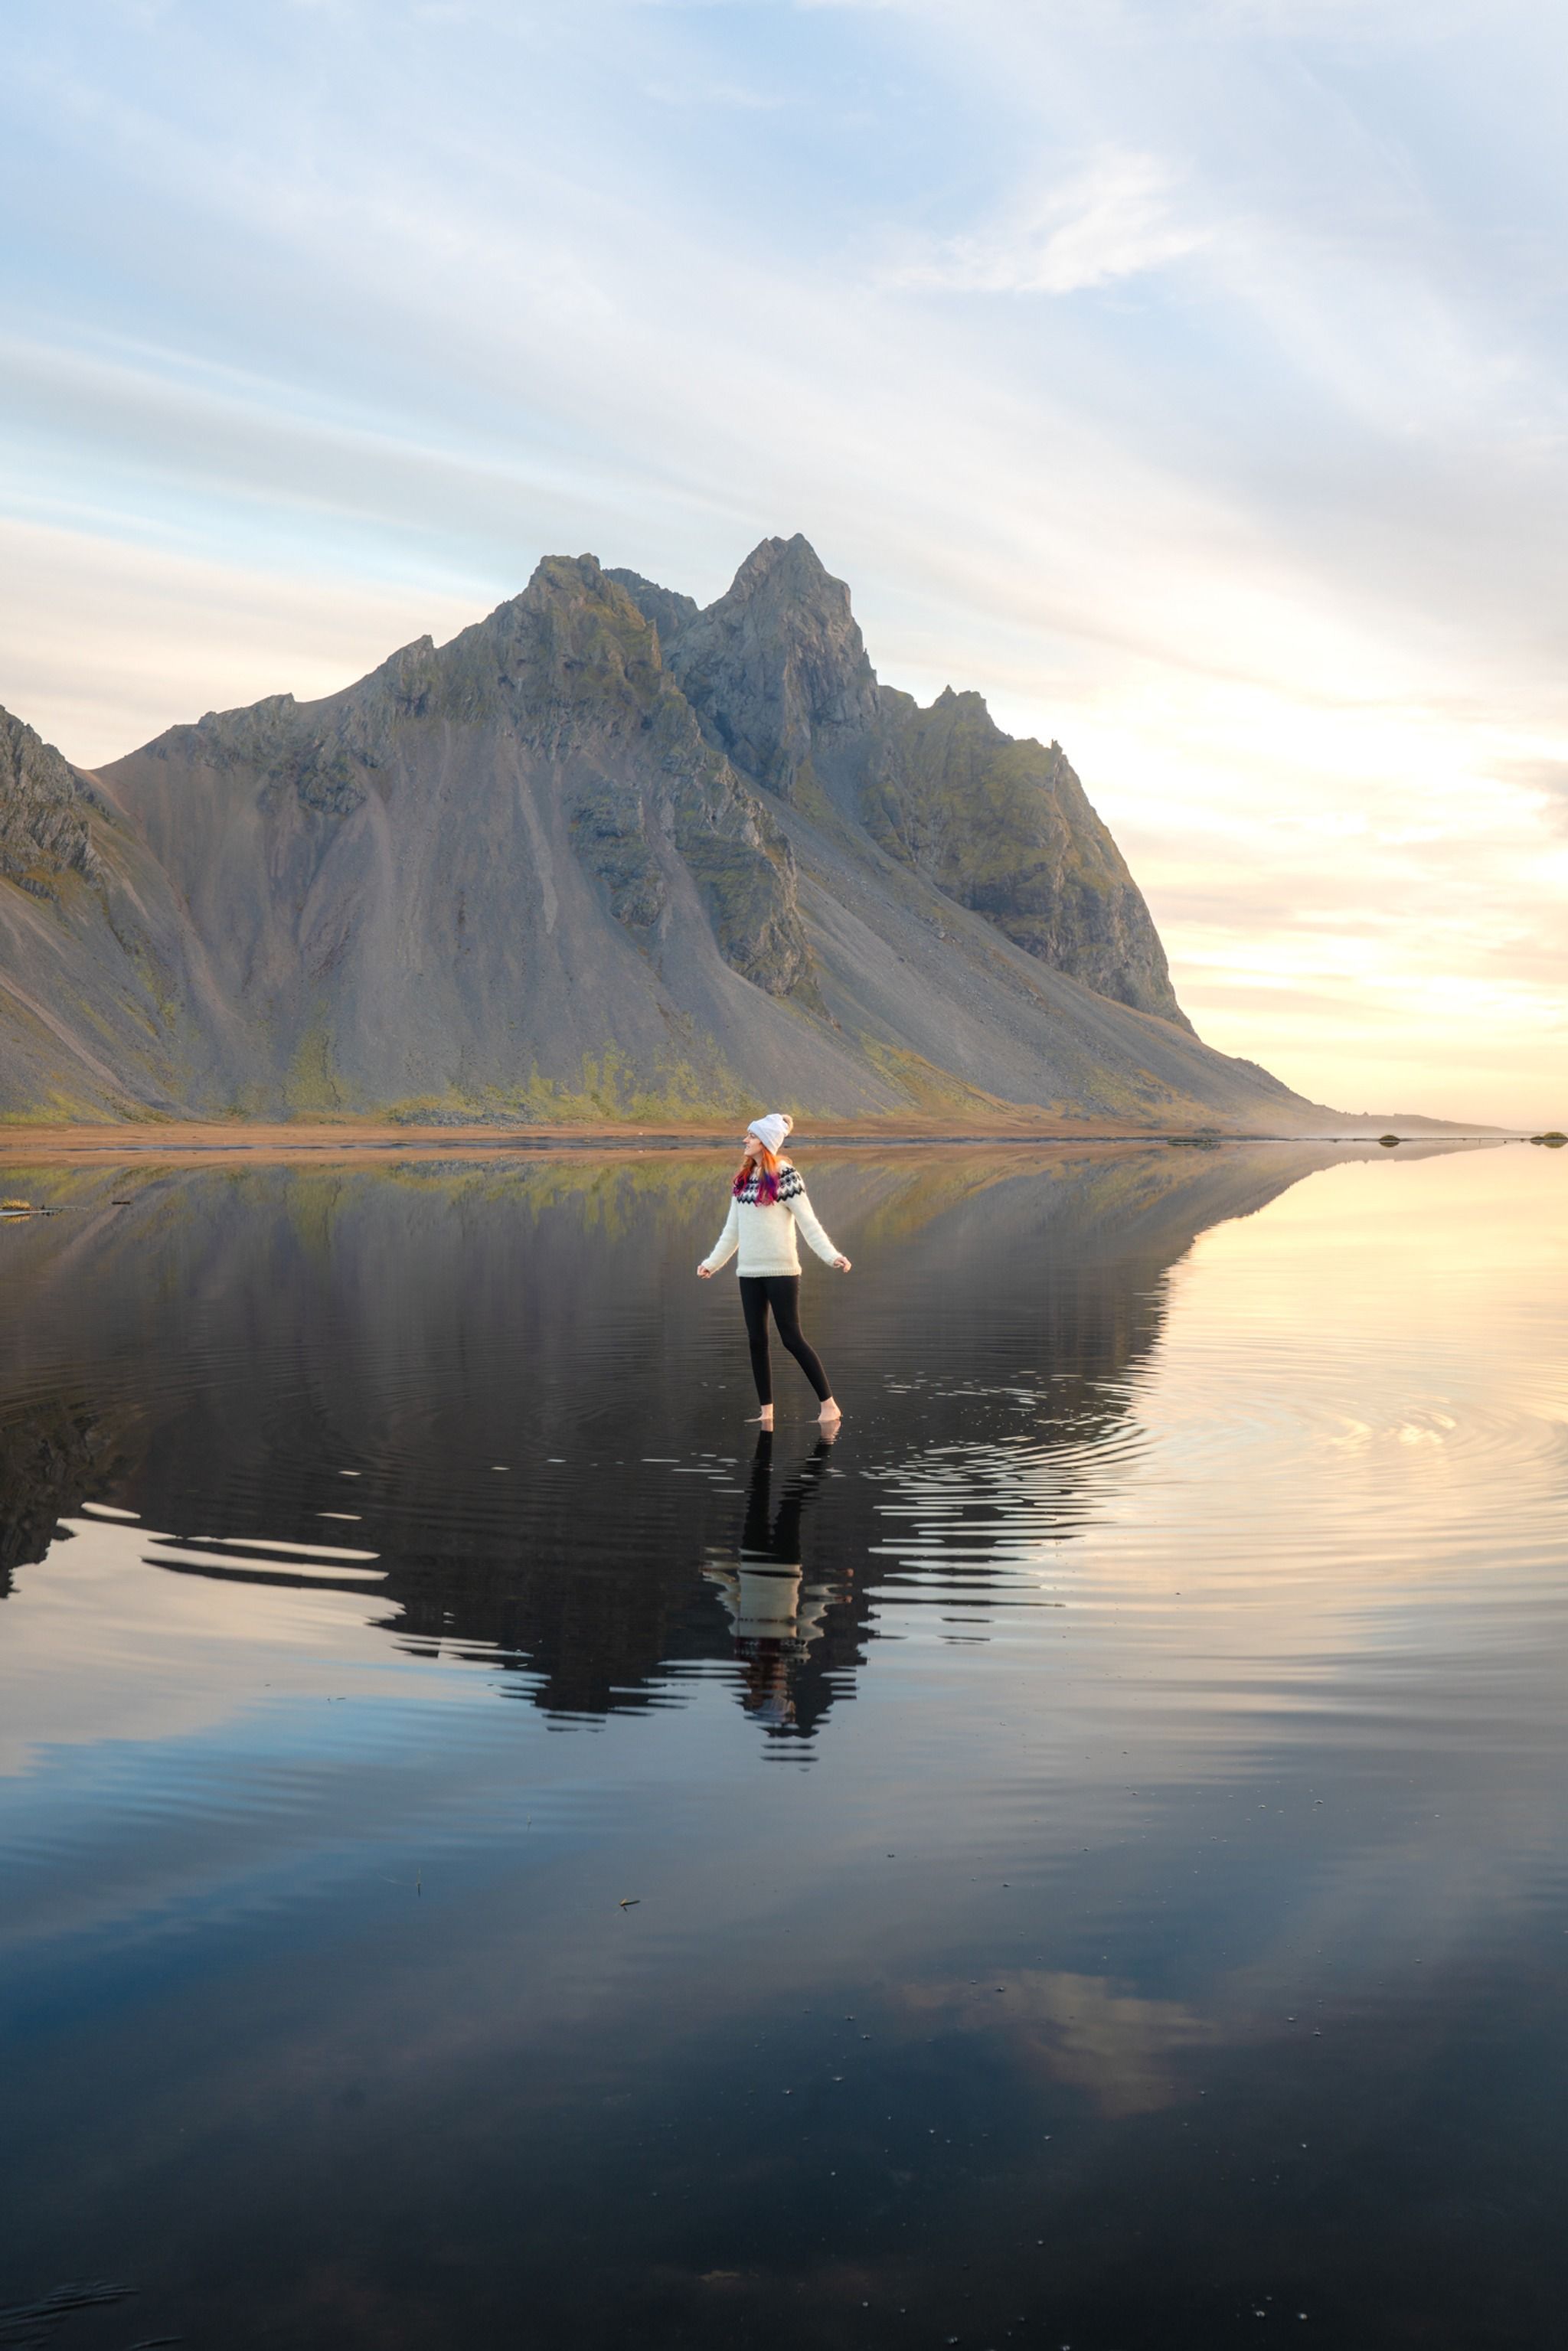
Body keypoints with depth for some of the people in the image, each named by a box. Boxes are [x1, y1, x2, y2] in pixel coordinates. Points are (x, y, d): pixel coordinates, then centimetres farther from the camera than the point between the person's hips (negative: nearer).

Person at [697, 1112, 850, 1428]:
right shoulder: (743, 1179, 10)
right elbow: (732, 1229, 17)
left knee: (792, 1338, -5)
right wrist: (712, 1262, 19)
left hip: (781, 1271, -6)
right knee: (756, 1340, 7)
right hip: (749, 1272, 6)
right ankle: (766, 1411, 14)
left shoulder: (786, 1177, -9)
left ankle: (828, 1404, 3)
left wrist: (832, 1256, -22)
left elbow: (808, 1223, -11)